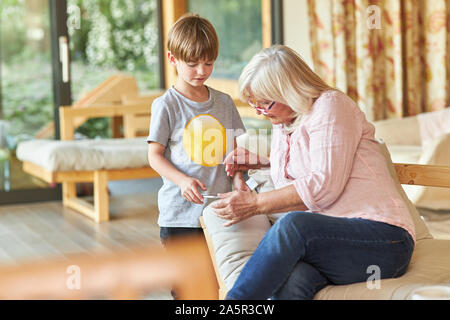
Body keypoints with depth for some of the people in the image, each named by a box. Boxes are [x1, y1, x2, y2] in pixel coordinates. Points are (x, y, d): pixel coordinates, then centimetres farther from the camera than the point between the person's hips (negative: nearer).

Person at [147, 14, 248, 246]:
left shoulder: (224, 102, 9)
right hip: (180, 212, -4)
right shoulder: (166, 105, -4)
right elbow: (155, 155, -4)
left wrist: (237, 176, -4)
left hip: (220, 208, 4)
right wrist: (183, 180, -20)